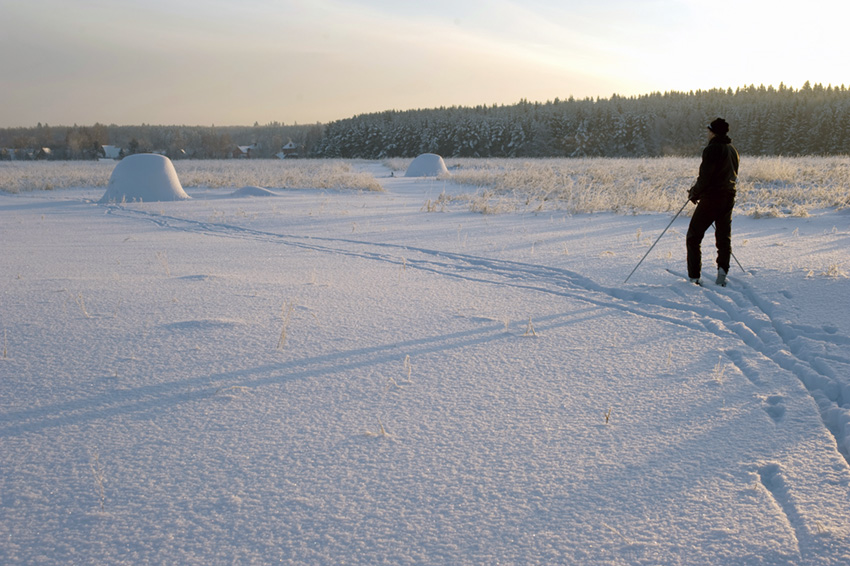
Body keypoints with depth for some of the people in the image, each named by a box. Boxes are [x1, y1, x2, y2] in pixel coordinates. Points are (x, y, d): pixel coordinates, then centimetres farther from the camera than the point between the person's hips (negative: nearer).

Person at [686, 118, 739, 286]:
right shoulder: (733, 150, 13)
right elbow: (733, 176, 16)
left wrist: (694, 193, 0)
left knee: (693, 236, 2)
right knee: (724, 236, 16)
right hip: (728, 197, 8)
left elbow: (705, 177, -17)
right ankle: (723, 269, -2)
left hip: (711, 198, -8)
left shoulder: (712, 149, -13)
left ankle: (694, 276, -1)